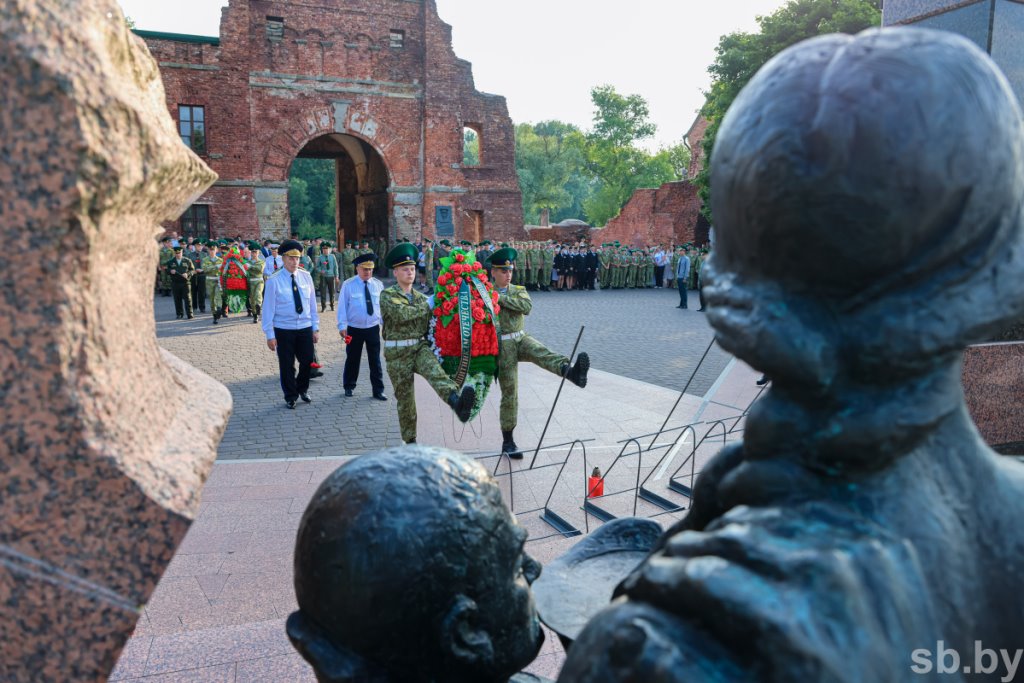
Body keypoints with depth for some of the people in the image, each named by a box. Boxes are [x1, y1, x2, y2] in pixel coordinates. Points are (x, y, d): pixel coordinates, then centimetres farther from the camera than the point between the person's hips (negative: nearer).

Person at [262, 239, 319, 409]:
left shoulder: (306, 277, 2)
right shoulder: (274, 280, -9)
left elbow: (312, 304, 6)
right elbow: (268, 308, -8)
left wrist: (315, 328, 5)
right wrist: (270, 335, -9)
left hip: (305, 328, 3)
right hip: (284, 330, -3)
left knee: (307, 361, 10)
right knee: (287, 365, 8)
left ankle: (302, 390, 36)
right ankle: (290, 397, 26)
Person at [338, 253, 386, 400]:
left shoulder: (378, 285, 0)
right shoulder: (348, 285, -8)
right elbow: (342, 306, -7)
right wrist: (342, 326, -12)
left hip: (373, 328, 2)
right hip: (354, 329, -2)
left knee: (375, 360, 7)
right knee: (352, 359, 12)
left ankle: (378, 390, 15)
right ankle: (349, 387, 30)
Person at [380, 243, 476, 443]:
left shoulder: (421, 297, 15)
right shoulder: (387, 295, -2)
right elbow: (401, 314, -20)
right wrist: (428, 307, -11)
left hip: (420, 347, 2)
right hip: (397, 353, -2)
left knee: (435, 371, -30)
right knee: (405, 398, 5)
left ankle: (457, 402, -58)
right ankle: (410, 440, 20)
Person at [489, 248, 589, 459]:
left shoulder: (518, 290, 11)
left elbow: (527, 306, -11)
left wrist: (501, 298, -15)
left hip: (521, 338, 3)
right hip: (503, 345, -3)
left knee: (542, 353, -30)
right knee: (509, 392, -2)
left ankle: (571, 372, -61)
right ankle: (508, 442, 8)